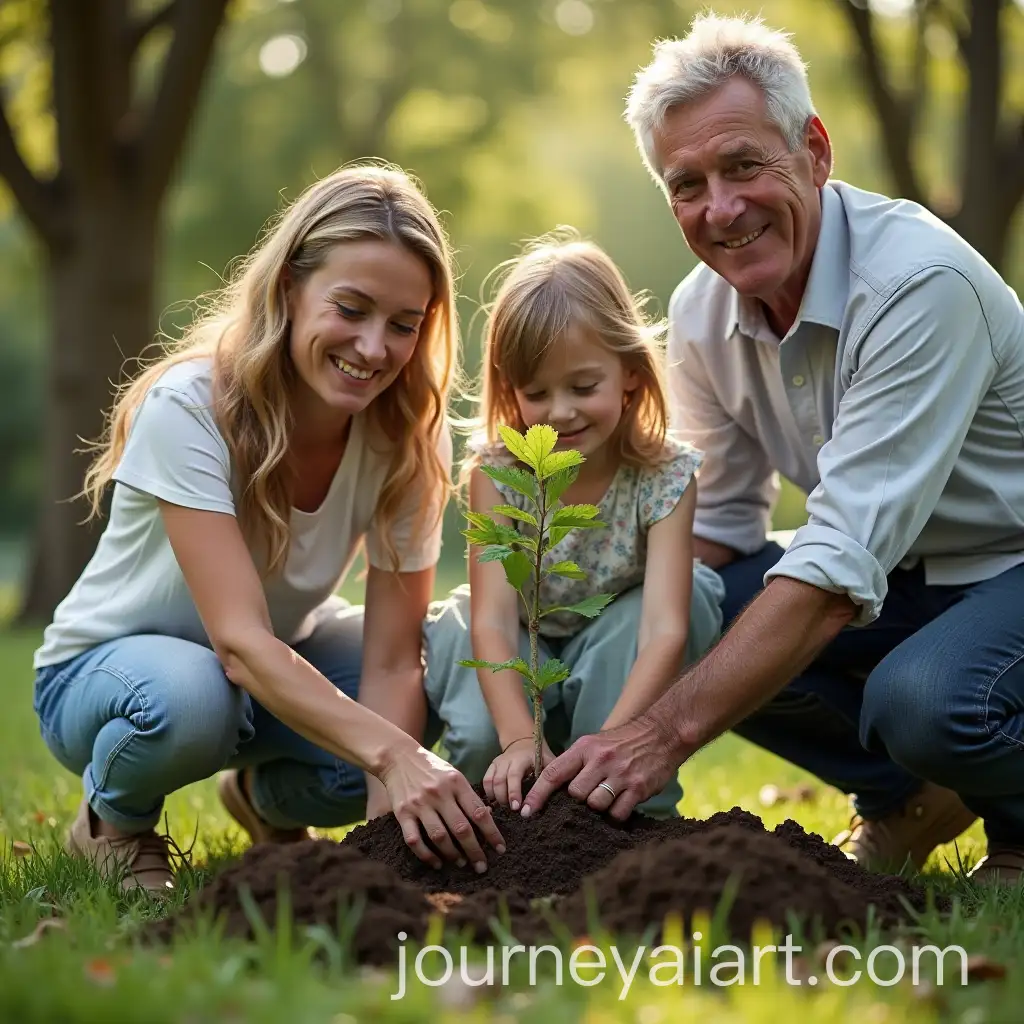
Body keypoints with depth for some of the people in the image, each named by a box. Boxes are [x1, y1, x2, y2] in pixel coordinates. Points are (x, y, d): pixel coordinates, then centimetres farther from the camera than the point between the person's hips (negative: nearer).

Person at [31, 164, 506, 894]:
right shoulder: (188, 409, -30)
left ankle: (266, 797, 8)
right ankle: (113, 821, -3)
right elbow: (240, 642, -39)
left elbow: (392, 660, -22)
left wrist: (390, 804, -41)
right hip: (108, 665, -4)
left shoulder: (409, 432, -17)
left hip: (285, 662, 4)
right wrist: (390, 754, -53)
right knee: (185, 697, -39)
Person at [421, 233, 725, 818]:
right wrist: (520, 738, -48)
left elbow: (665, 626, -37)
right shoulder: (494, 470, -23)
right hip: (520, 651, 0)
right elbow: (493, 617, -31)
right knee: (482, 736, -32)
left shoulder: (664, 474, -26)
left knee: (693, 592, -32)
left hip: (615, 658, 1)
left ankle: (642, 812, -18)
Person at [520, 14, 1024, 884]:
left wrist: (669, 730, -38)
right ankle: (911, 798, 7)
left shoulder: (920, 282, -29)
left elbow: (843, 563, -34)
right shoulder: (704, 313, -6)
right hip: (899, 577, 7)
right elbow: (716, 525, 3)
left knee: (926, 701, -36)